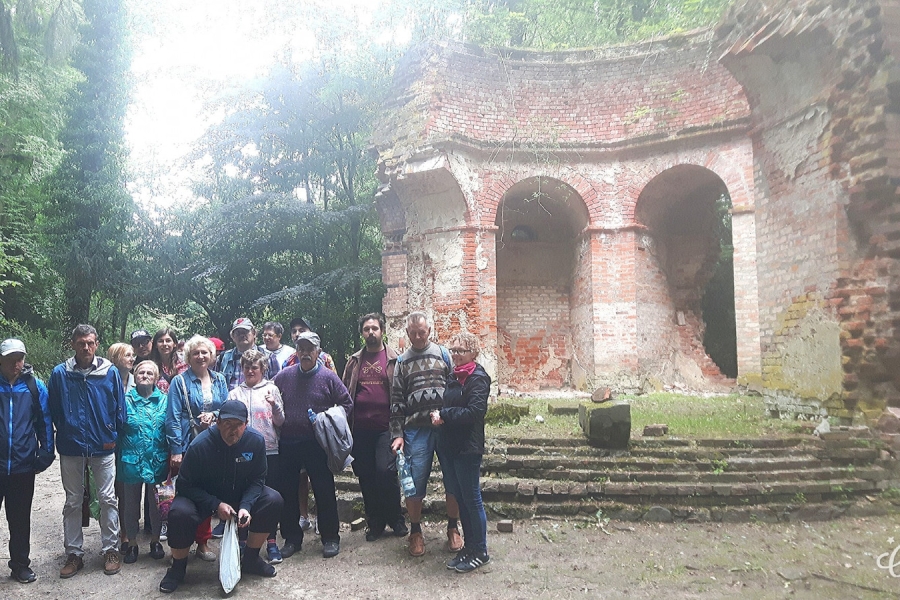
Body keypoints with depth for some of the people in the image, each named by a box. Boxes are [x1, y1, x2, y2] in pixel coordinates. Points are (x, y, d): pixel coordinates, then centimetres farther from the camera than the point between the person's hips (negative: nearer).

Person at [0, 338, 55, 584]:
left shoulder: (35, 387, 1)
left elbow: (45, 422, 4)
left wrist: (45, 453, -1)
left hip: (23, 466, 1)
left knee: (20, 520, 13)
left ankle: (20, 564, 26)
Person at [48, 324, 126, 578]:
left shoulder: (110, 372, -4)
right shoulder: (59, 374, -2)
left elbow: (119, 408, 1)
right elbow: (53, 410, 5)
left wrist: (113, 436, -1)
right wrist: (66, 434, 4)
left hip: (103, 447, -1)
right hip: (71, 449, 1)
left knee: (108, 499, 3)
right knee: (72, 502, 10)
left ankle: (110, 549, 15)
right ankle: (74, 554, 21)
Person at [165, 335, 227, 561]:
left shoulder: (219, 380, 10)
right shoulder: (180, 382, -2)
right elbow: (173, 418, -7)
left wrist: (214, 415, -10)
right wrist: (175, 450, -12)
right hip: (188, 445, -3)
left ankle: (203, 542, 18)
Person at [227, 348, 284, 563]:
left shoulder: (271, 389, 5)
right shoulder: (235, 393, 9)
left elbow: (280, 422, 2)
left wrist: (275, 405, -16)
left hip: (269, 450, -1)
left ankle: (271, 541, 12)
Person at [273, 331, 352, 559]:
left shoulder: (328, 377, -1)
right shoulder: (284, 376, 7)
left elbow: (346, 403, 3)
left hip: (317, 445, -3)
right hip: (287, 444, 3)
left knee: (324, 491, 3)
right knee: (286, 491, 9)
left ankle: (330, 538, 17)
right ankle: (292, 537, 24)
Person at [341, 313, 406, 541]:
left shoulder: (394, 360, 3)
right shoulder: (355, 361, 12)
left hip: (385, 427, -3)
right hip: (360, 428, 4)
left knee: (385, 471, -12)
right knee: (366, 476, 8)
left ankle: (396, 519, 9)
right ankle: (374, 522, 22)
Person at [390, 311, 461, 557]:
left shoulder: (443, 354, 9)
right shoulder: (402, 361, 13)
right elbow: (396, 400, 11)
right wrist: (397, 434, 3)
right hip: (416, 429, 1)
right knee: (414, 481, -1)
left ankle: (453, 528, 21)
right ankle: (415, 531, 18)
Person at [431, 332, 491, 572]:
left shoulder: (478, 378, -12)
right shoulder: (453, 376, 14)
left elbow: (474, 412, -22)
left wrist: (444, 414, -15)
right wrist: (439, 415, -5)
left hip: (467, 448, -8)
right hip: (448, 445, 8)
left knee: (471, 499, 1)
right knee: (459, 498, 14)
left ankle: (480, 552, 14)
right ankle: (468, 546, 27)